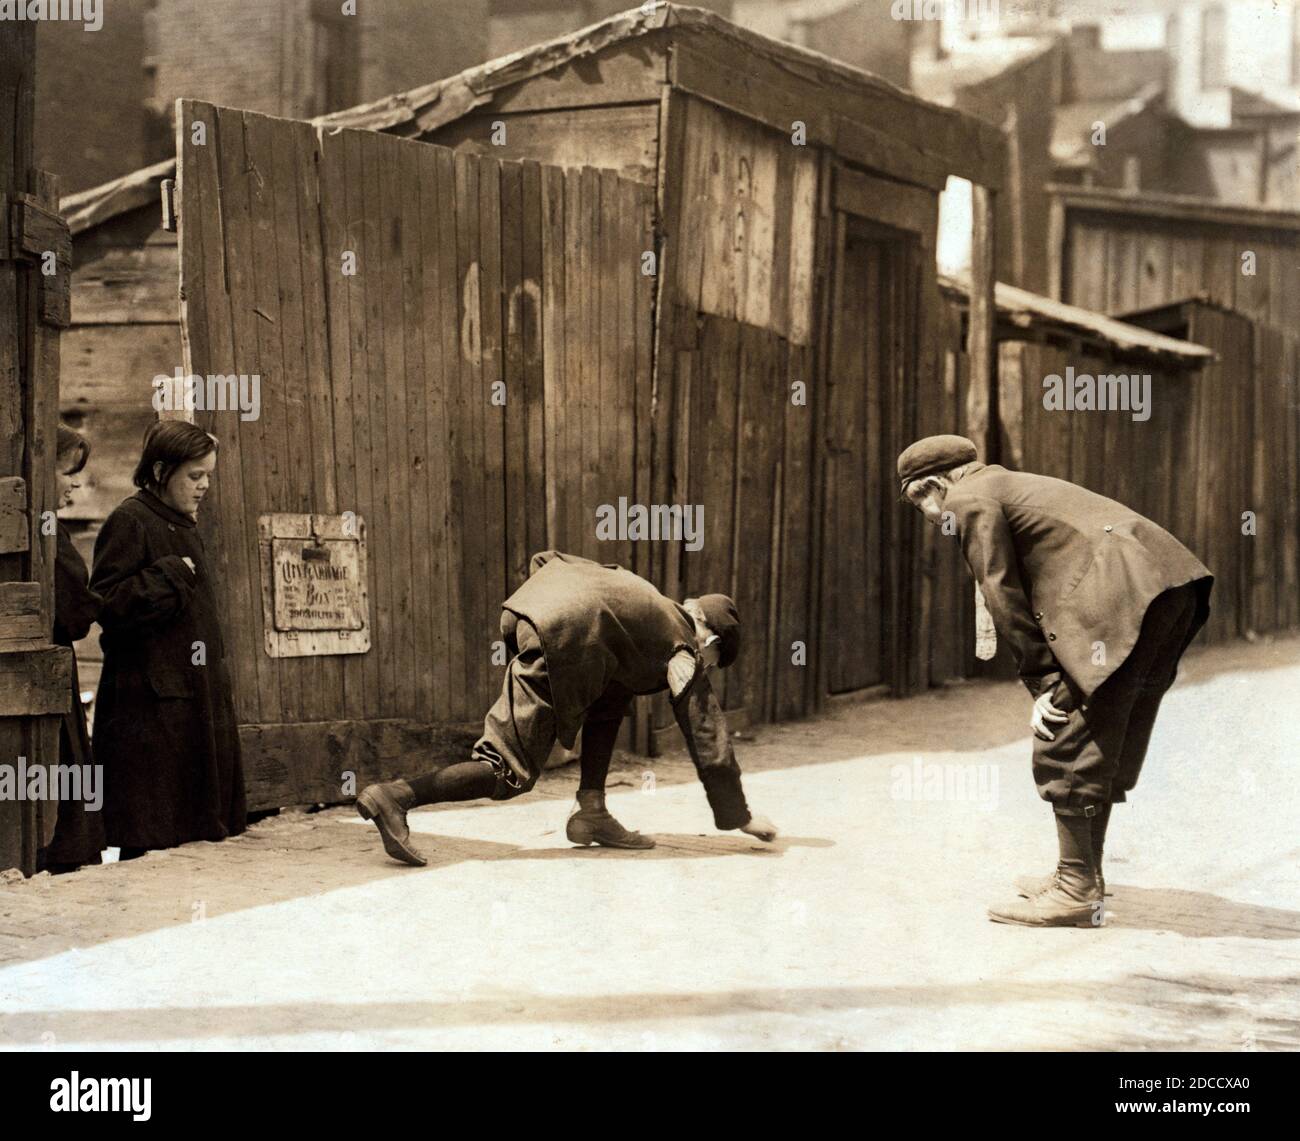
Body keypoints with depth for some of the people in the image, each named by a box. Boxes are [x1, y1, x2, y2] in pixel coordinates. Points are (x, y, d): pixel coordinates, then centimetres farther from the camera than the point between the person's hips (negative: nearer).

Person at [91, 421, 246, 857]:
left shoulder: (184, 525, 17)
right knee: (150, 837, -8)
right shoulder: (129, 522, -10)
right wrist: (170, 576, -17)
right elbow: (106, 603, -18)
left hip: (195, 692, 9)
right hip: (151, 698, -9)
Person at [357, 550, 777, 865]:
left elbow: (544, 560, 32)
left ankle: (590, 812, 22)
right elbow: (709, 740, 22)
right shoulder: (684, 651, 21)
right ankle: (393, 799, -15)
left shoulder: (654, 604, 37)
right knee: (512, 773, -3)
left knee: (613, 696, 28)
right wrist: (738, 816, 30)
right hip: (569, 631, -8)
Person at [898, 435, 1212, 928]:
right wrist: (1053, 677, 19)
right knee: (1103, 744, 17)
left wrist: (1041, 681, -1)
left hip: (1124, 596, -10)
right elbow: (1041, 585, 27)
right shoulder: (1012, 486, 31)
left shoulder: (969, 500, 3)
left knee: (1066, 745, -4)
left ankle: (1077, 892, -3)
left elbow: (1002, 595, -3)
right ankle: (1084, 876, 25)